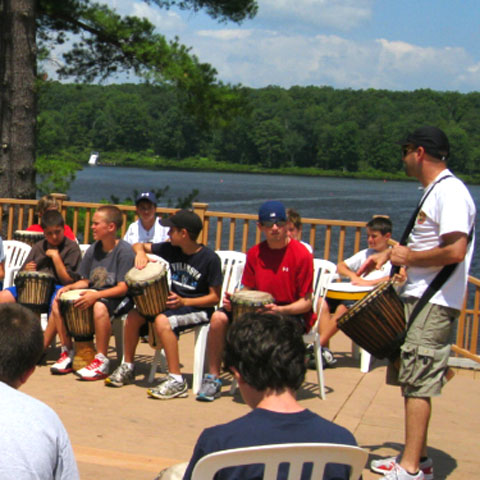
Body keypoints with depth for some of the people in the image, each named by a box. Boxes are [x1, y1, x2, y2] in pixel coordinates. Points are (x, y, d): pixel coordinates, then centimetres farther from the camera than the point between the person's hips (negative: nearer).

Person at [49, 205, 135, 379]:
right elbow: (85, 280, 13)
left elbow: (123, 287, -20)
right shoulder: (93, 249, 7)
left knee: (100, 307, -39)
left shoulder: (124, 251, -14)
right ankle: (67, 352, 5)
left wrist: (96, 295, -31)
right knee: (57, 303, -8)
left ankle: (101, 362, -24)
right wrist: (70, 287, -8)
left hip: (116, 298, -7)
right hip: (94, 294, 8)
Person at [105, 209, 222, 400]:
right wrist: (141, 252, -10)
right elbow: (140, 245, 14)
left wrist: (184, 301, -24)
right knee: (133, 316, -9)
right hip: (174, 302, 7)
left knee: (162, 321, -32)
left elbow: (215, 297, -14)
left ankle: (176, 381, -27)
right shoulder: (171, 249, 1)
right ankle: (127, 369, 9)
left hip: (198, 309, -7)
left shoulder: (210, 259, -16)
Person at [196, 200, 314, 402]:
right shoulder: (255, 253, 4)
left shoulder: (301, 254, -12)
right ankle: (213, 378, -3)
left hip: (293, 313, -5)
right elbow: (248, 290, 12)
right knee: (219, 318, -16)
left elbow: (306, 302, -11)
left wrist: (280, 310, -29)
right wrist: (234, 300, -11)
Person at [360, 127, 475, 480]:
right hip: (418, 297, 10)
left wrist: (409, 257, -15)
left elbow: (455, 251, -27)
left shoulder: (451, 192, -16)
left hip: (435, 303, -10)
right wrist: (391, 254, 20)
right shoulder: (434, 191, 17)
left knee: (417, 382, -8)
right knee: (411, 379, 14)